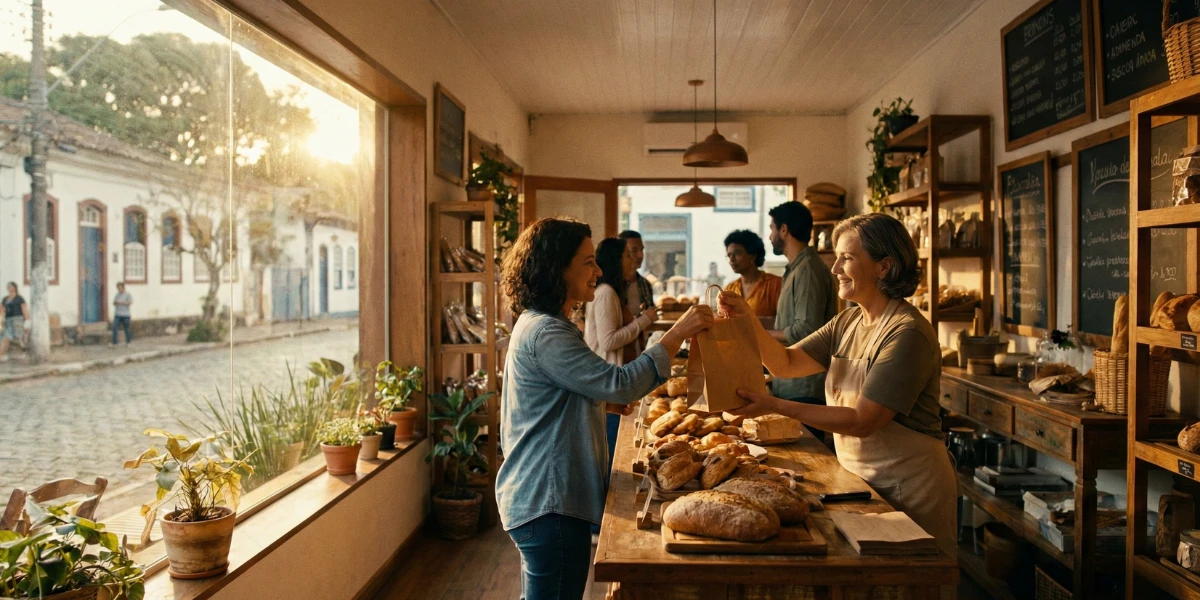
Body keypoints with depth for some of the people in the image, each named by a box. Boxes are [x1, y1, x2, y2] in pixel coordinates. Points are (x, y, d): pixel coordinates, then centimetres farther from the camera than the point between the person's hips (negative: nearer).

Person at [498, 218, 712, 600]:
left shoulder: (538, 324, 13)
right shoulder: (545, 333, -21)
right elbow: (620, 383, -26)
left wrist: (604, 401, 8)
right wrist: (678, 333, -22)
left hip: (539, 495, 11)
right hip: (549, 503, -11)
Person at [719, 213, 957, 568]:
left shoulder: (907, 333, -22)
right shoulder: (849, 322, 4)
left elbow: (862, 421, -25)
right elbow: (786, 363, 2)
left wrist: (778, 407, -27)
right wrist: (747, 320, -13)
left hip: (907, 489, -7)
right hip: (861, 478, 7)